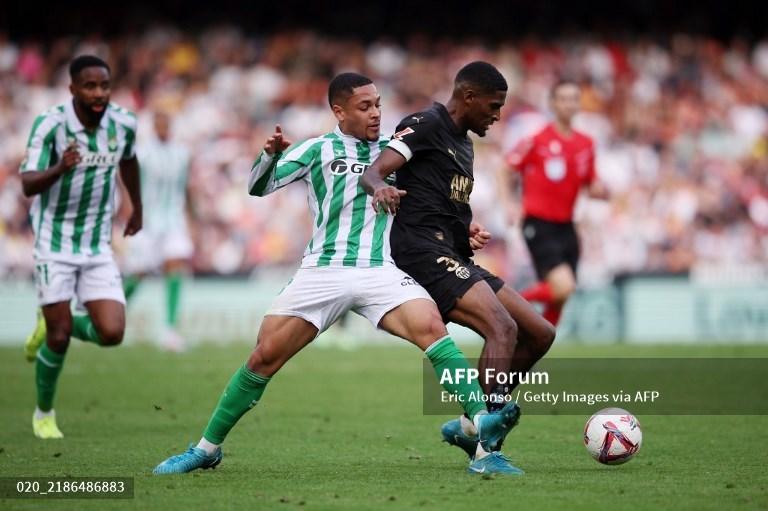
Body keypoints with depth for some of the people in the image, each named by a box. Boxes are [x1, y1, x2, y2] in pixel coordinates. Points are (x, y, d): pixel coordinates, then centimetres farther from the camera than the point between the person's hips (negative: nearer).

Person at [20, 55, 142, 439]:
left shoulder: (123, 123, -4)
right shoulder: (50, 125, -17)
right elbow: (28, 185, -25)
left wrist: (137, 209, 29)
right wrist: (61, 168, -44)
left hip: (98, 247, 4)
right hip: (54, 244, -4)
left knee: (111, 333, -9)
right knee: (60, 337, -3)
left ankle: (50, 327, 23)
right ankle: (44, 413, 23)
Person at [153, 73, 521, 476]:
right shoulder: (318, 149, 9)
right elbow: (258, 187, 6)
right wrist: (271, 154, -14)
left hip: (380, 271, 1)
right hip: (322, 272, -1)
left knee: (432, 329, -25)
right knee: (264, 356, -4)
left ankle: (484, 430, -36)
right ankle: (207, 449, 12)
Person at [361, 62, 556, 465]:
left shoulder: (463, 144, 24)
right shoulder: (425, 125, -4)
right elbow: (373, 172, -17)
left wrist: (470, 231, 15)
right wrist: (379, 187, -40)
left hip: (457, 261, 10)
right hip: (426, 255, -10)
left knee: (540, 334, 6)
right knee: (503, 328, -27)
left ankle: (469, 426, 11)